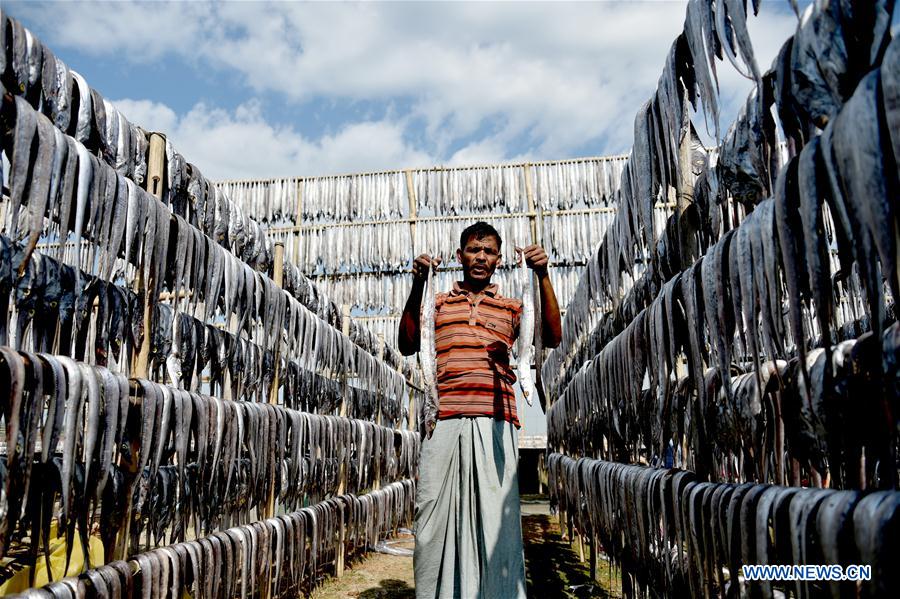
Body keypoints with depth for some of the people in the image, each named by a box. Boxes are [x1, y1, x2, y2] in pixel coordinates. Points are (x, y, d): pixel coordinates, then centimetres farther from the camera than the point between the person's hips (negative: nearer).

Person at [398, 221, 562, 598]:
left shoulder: (510, 308, 19)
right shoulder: (438, 302, 19)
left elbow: (552, 338, 2)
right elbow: (407, 345, 3)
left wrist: (543, 277, -8)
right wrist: (418, 286, -6)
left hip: (493, 423, 0)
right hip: (443, 422, 1)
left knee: (496, 518, -6)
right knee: (435, 517, 0)